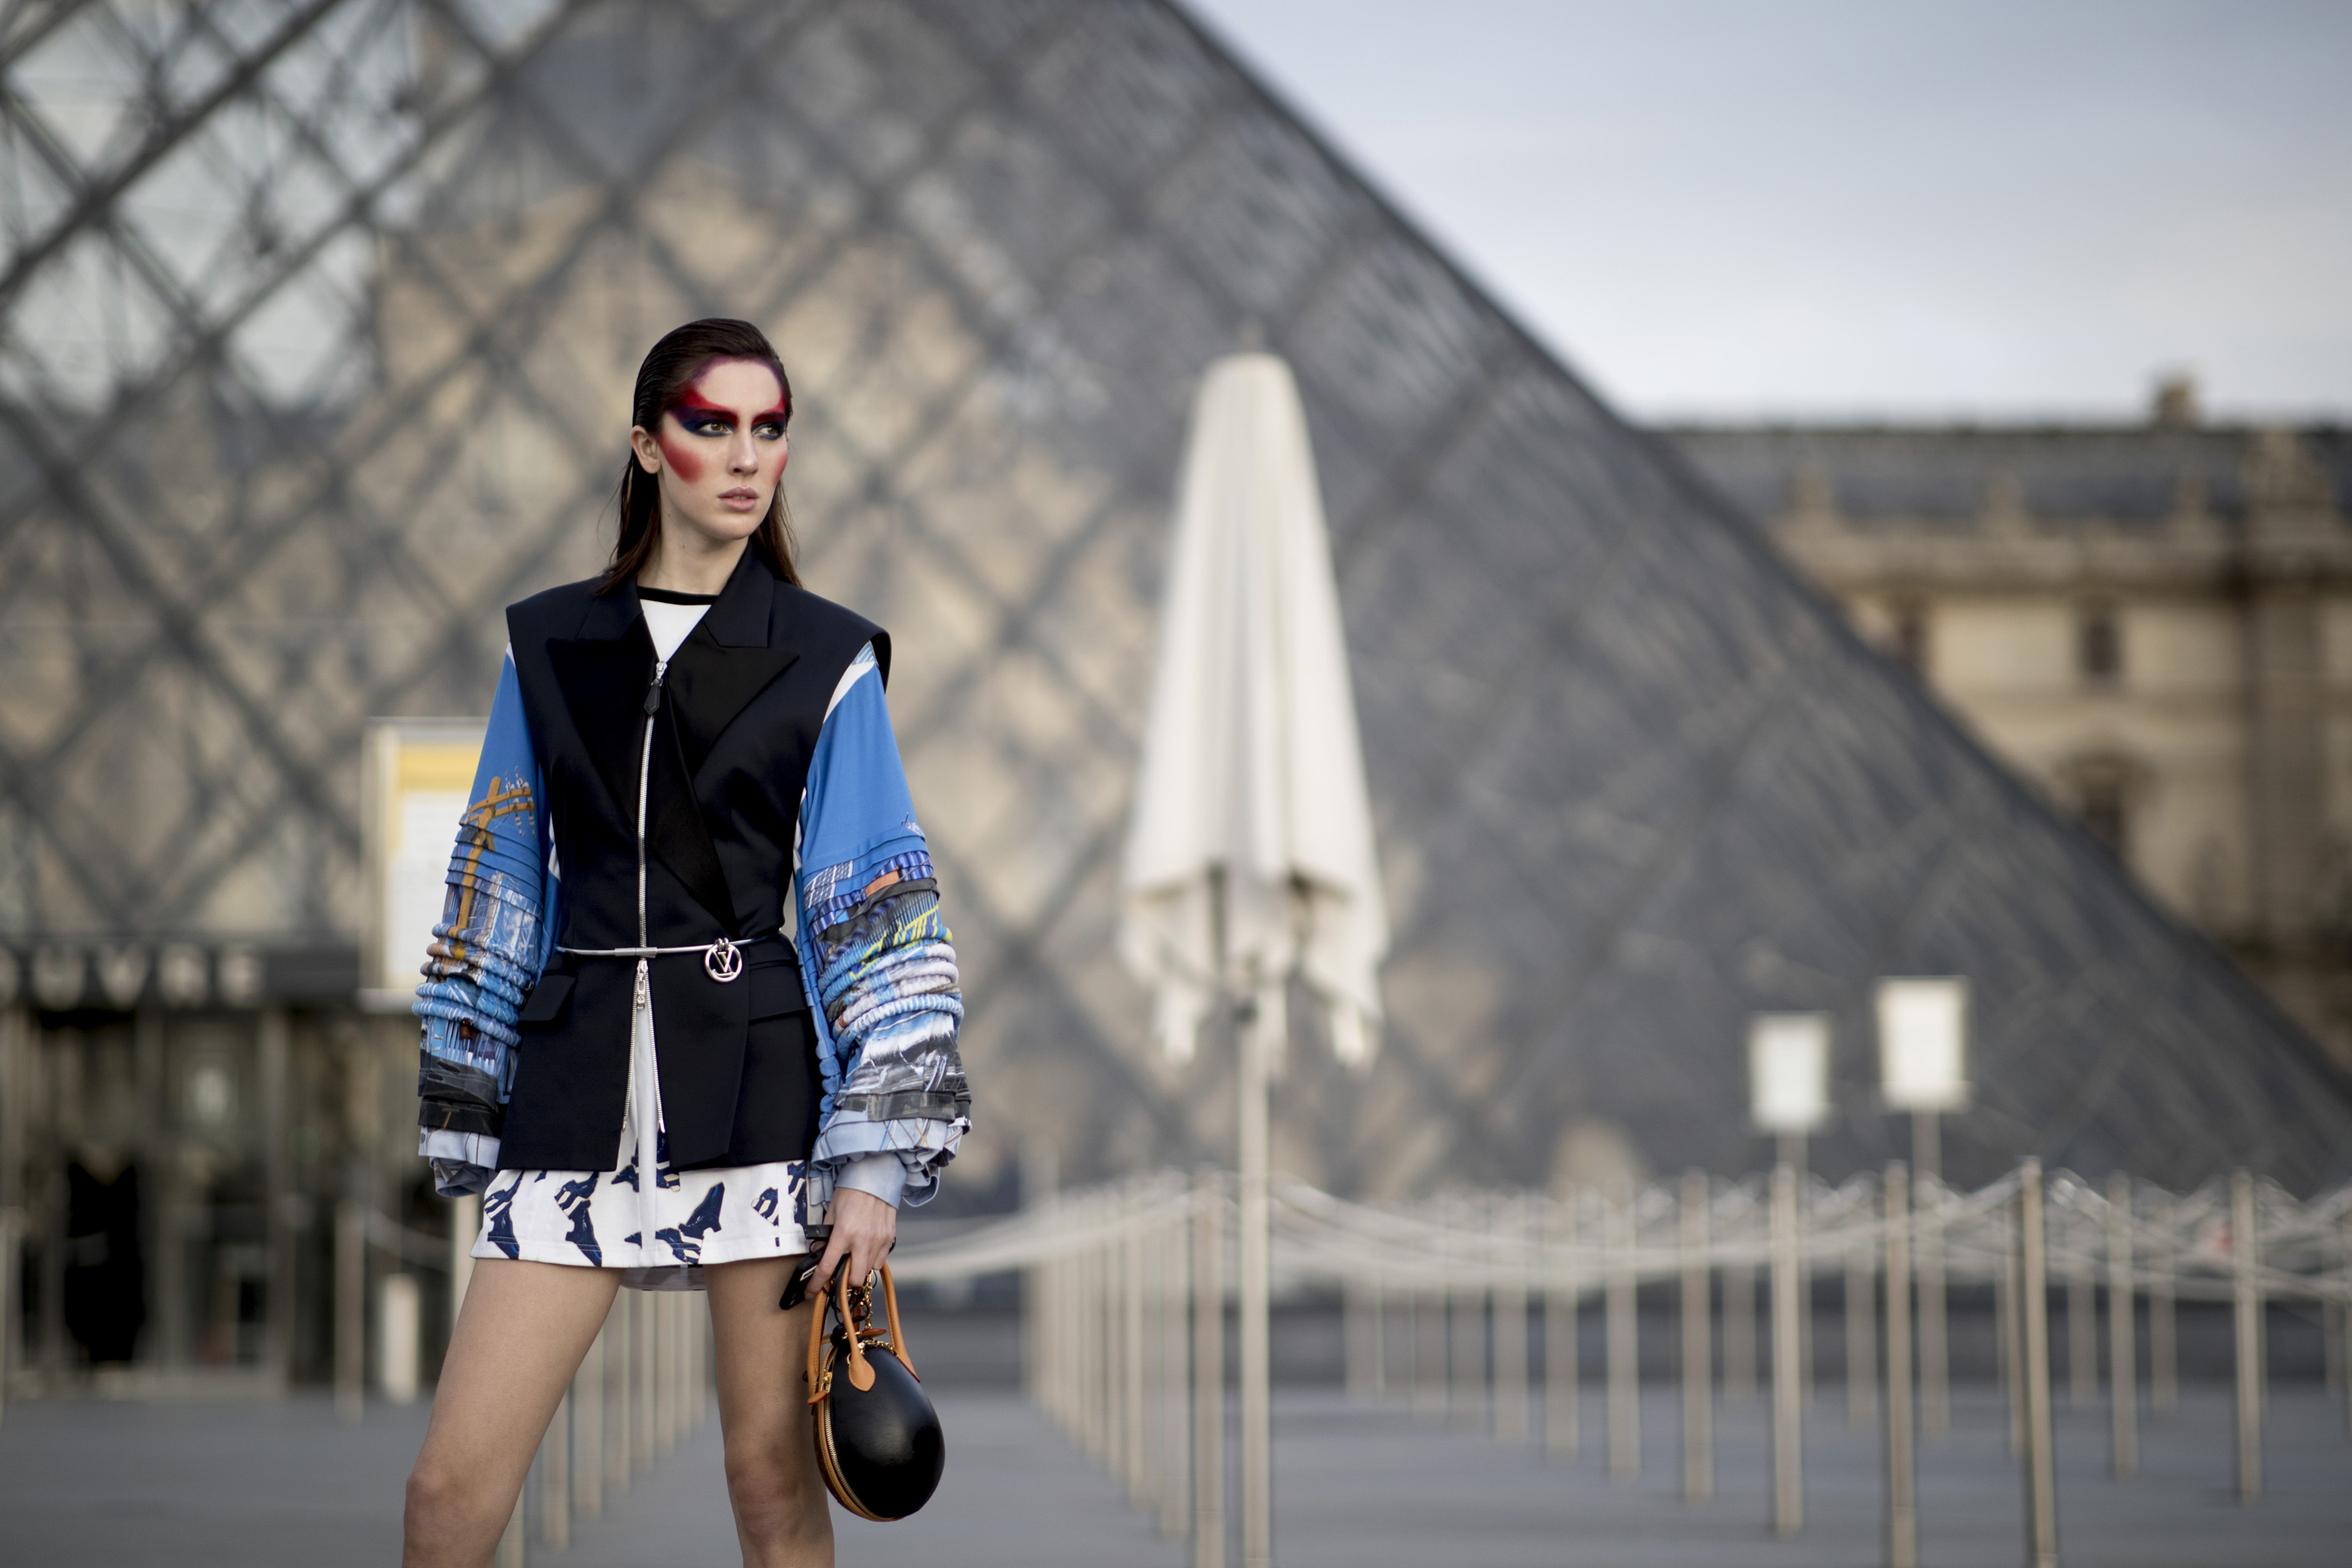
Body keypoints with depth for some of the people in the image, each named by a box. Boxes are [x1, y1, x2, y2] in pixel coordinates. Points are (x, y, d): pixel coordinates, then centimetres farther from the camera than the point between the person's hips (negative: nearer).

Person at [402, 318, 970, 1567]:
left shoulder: (825, 660, 4)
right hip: (577, 1089, 2)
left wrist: (874, 1163, -6)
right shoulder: (550, 647, 11)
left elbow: (879, 913, 1)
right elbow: (501, 891, 15)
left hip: (757, 1087, -2)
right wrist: (468, 1126, 12)